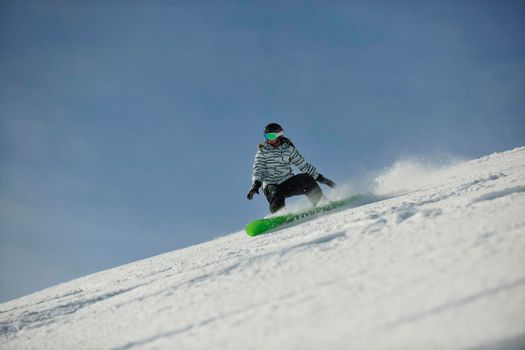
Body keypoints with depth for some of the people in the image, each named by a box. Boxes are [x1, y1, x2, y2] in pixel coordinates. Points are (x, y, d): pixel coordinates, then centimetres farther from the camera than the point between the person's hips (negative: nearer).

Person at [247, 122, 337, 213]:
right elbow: (258, 170, -10)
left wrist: (320, 178, 5)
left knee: (307, 179, -20)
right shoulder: (262, 151, 0)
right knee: (276, 194, -34)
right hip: (272, 186, -2)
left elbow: (303, 164, 10)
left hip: (288, 183, 2)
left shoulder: (288, 148, 6)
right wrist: (256, 184, -31)